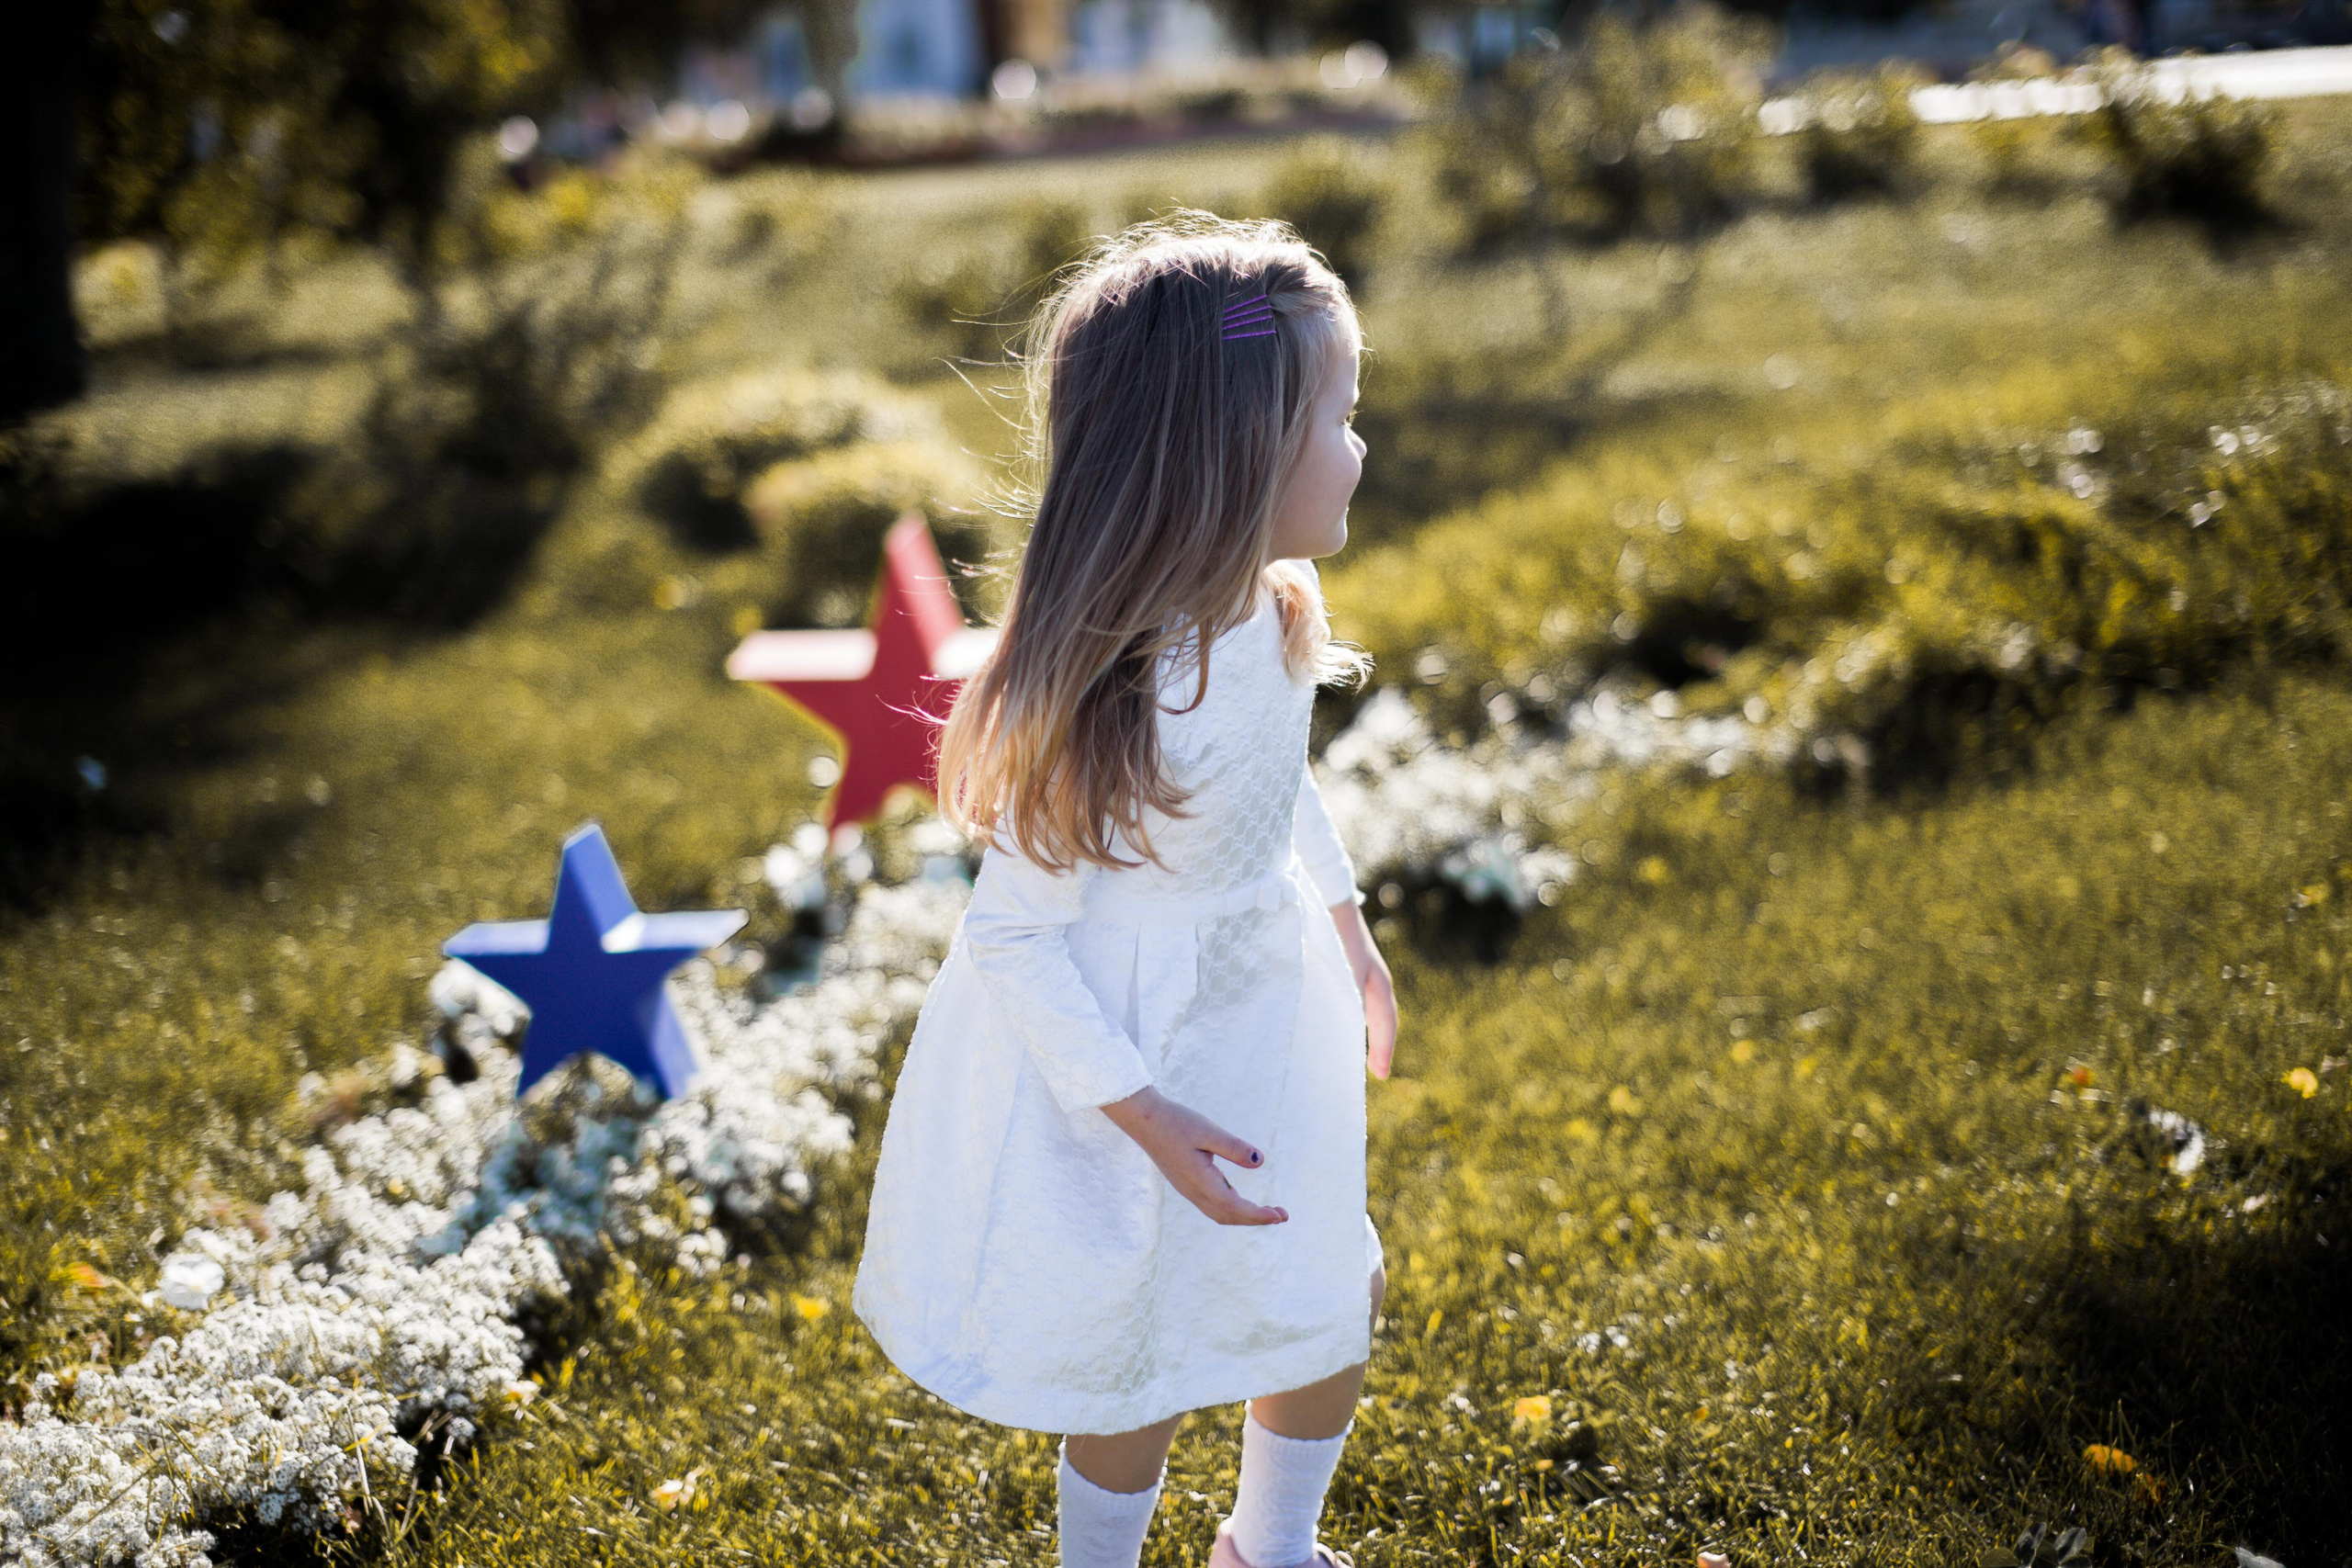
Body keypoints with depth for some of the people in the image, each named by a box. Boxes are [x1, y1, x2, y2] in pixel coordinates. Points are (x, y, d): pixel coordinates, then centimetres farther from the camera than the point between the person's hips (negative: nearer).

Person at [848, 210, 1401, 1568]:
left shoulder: (1268, 612, -12)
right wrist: (1146, 1115, -25)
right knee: (1142, 1362, 14)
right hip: (1136, 1051, -8)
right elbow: (1014, 935, -26)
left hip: (1263, 1017, 8)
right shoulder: (1102, 706, -36)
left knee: (1336, 1293, 23)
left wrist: (1346, 922, 20)